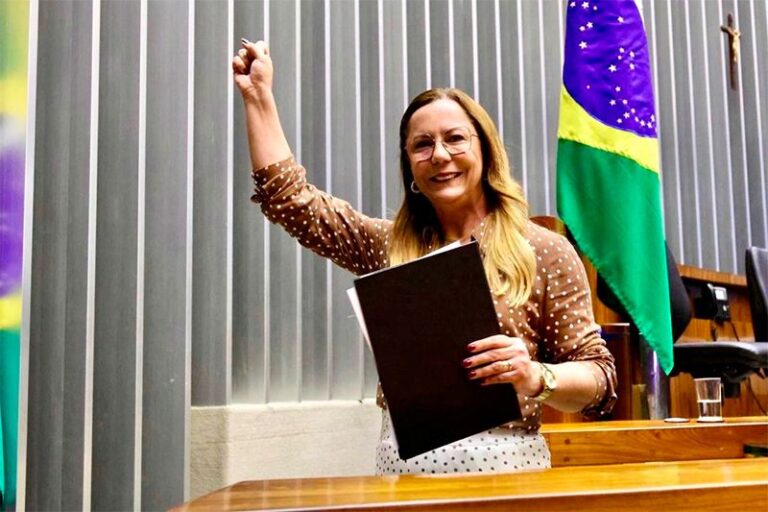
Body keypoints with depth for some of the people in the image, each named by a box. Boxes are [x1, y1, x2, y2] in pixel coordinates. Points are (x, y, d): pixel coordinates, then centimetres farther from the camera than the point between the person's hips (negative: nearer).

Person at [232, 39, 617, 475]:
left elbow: (599, 376, 2)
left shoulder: (544, 252, 2)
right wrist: (258, 94, 14)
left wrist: (534, 376, -17)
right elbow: (287, 195, 14)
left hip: (502, 466, -2)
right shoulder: (390, 245, 13)